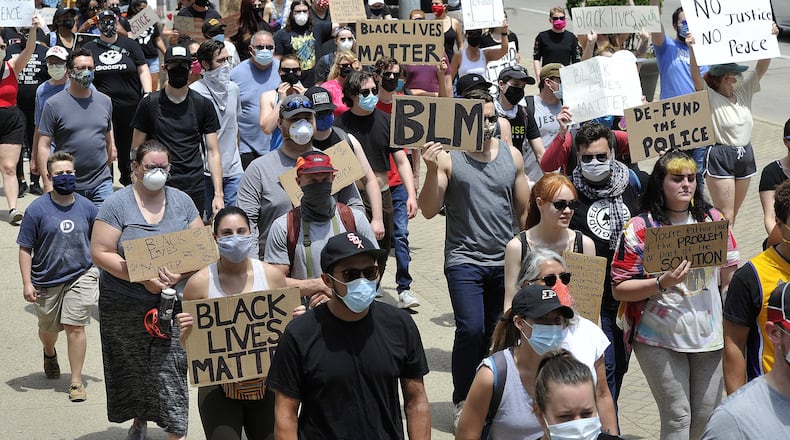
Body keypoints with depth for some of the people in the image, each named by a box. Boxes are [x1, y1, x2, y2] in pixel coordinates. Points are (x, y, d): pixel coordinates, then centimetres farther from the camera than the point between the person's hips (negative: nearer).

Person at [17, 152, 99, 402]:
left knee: (75, 326, -9)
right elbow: (25, 248, -6)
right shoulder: (37, 209, -10)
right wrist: (27, 283, -11)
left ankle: (76, 382, 2)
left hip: (80, 276, 0)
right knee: (48, 329, 18)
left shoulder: (87, 207, -3)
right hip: (46, 281, 0)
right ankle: (49, 353, 54)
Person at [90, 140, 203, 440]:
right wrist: (144, 277, -19)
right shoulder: (117, 205, -5)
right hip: (125, 305, -1)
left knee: (172, 369, -5)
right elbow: (100, 253, -11)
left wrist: (181, 274, -16)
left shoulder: (181, 201, 5)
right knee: (132, 368, 12)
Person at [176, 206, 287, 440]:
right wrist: (185, 331, -17)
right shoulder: (200, 282, -5)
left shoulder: (272, 276, -1)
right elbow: (188, 345, 4)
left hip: (265, 383, 2)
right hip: (219, 387, -2)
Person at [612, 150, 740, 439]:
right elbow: (619, 290, -8)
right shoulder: (640, 228, -5)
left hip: (710, 336, 4)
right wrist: (662, 283, -21)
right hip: (661, 339, -3)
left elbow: (729, 276, 14)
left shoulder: (713, 219, 6)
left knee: (707, 417, 8)